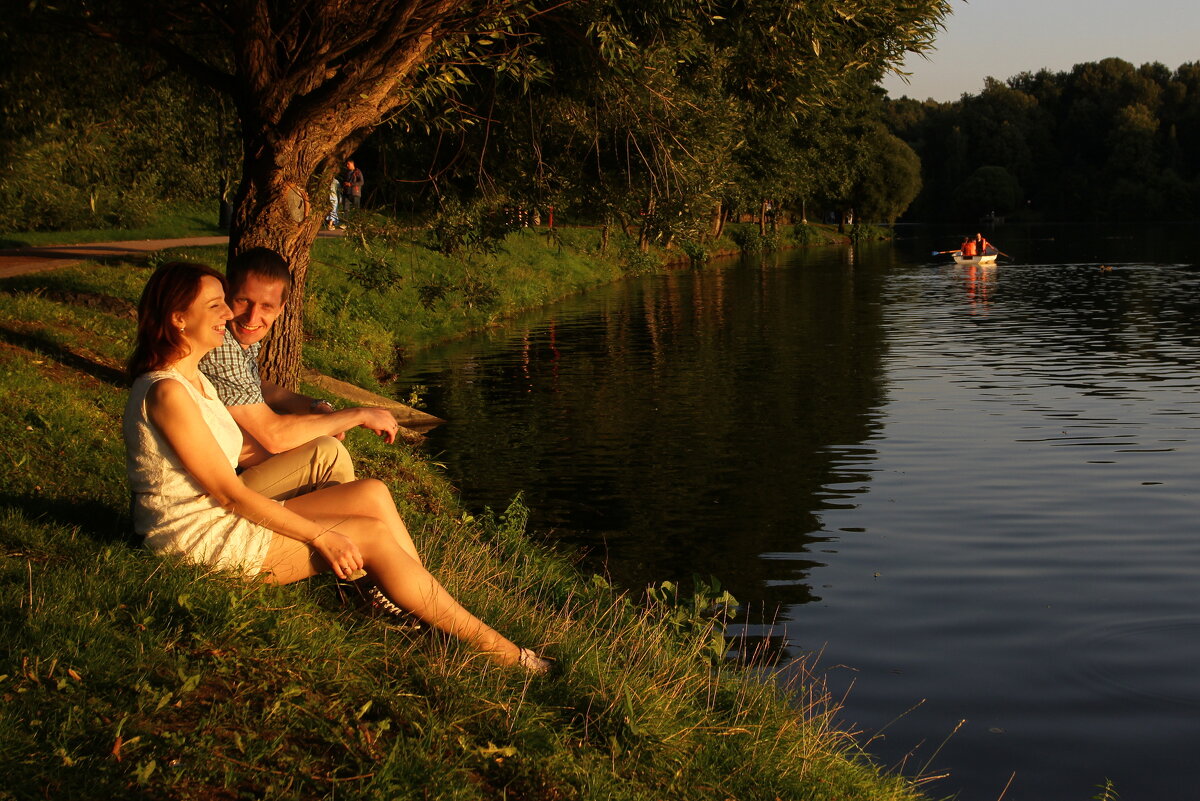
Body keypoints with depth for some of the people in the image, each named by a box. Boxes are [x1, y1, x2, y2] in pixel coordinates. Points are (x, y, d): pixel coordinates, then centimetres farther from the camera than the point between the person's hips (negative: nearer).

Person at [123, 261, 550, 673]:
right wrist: (319, 536, -16)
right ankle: (495, 649, -8)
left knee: (371, 494, 0)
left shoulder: (192, 380, 13)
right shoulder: (166, 392, -20)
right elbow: (226, 491, -20)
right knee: (372, 536, -13)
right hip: (199, 539, -10)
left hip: (224, 518, 10)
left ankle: (437, 615, 0)